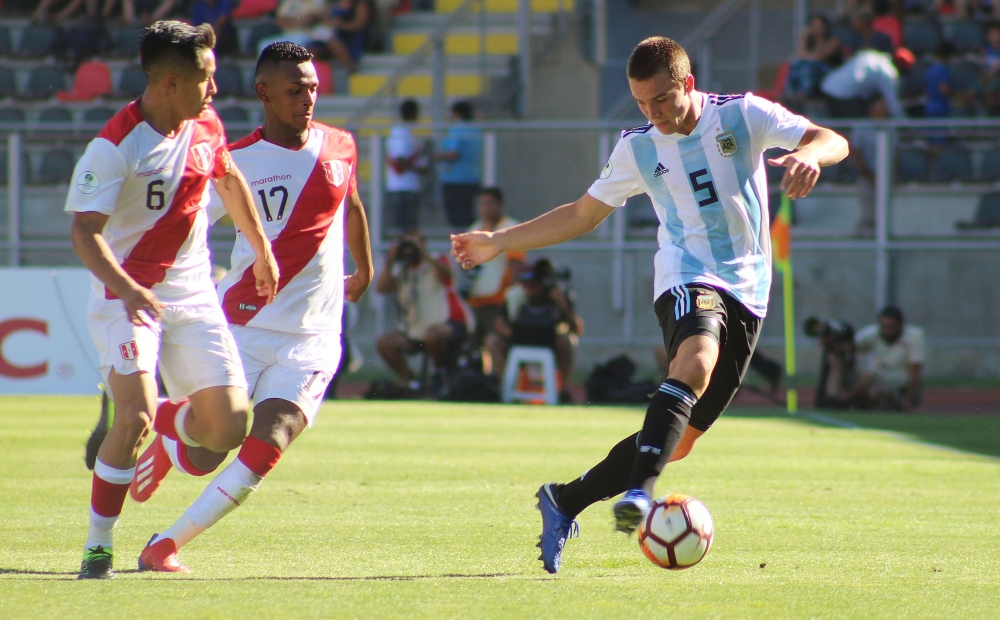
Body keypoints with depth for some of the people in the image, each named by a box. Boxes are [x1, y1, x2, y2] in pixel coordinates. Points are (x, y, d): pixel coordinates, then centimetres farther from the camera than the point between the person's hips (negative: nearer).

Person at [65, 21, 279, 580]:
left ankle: (168, 424, 31)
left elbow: (228, 179, 24)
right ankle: (97, 547, -9)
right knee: (136, 417, -24)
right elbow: (84, 229, -23)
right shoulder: (115, 146, -18)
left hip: (193, 296, 6)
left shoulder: (206, 126, 3)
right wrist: (125, 288, -39)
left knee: (229, 426, -5)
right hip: (127, 297, -6)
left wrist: (262, 250, 31)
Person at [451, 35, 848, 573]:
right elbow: (583, 214, 19)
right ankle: (639, 489, -51)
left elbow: (833, 142, -5)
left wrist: (807, 155, -30)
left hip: (747, 290, 1)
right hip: (687, 279, -1)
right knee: (696, 359, -38)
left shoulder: (743, 115, 1)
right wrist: (498, 243, 17)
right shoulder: (637, 147, 7)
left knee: (680, 441, 0)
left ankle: (565, 501, 14)